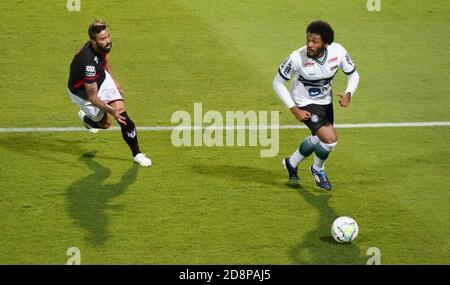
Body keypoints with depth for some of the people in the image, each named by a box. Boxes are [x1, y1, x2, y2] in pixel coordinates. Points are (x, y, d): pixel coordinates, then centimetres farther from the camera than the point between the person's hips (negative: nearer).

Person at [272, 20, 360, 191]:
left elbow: (353, 74, -4)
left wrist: (349, 94, -25)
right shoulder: (297, 58, -31)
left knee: (318, 139, 23)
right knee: (330, 139, -17)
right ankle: (318, 169, 15)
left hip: (325, 101, 6)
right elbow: (277, 83, -18)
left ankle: (291, 163, 52)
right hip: (305, 104, -5)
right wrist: (294, 110, -21)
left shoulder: (338, 52, -21)